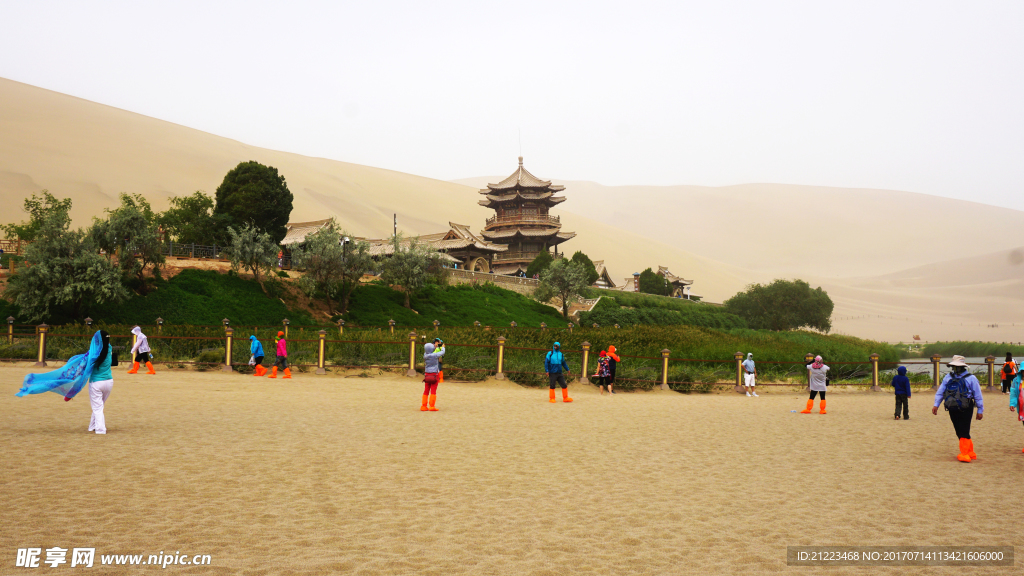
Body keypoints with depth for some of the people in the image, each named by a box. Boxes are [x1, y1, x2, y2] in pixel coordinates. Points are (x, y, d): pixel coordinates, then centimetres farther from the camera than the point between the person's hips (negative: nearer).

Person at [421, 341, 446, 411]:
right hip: (434, 375, -5)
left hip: (427, 375, 5)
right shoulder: (434, 355, -14)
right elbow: (442, 352, 3)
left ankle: (423, 406, 10)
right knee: (433, 391, -3)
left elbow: (427, 352, 23)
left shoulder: (425, 355, -1)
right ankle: (431, 407, -5)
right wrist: (443, 347, 25)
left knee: (426, 391, 9)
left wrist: (435, 346, 36)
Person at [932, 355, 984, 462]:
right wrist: (936, 404, 2)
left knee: (964, 432, -8)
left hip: (965, 409, -5)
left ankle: (964, 454, -5)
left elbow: (978, 395, 4)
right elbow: (940, 392, 13)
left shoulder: (970, 378, 1)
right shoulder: (948, 377, 14)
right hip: (953, 409, 5)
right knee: (959, 432, 9)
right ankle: (970, 452, 20)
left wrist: (980, 410, 3)